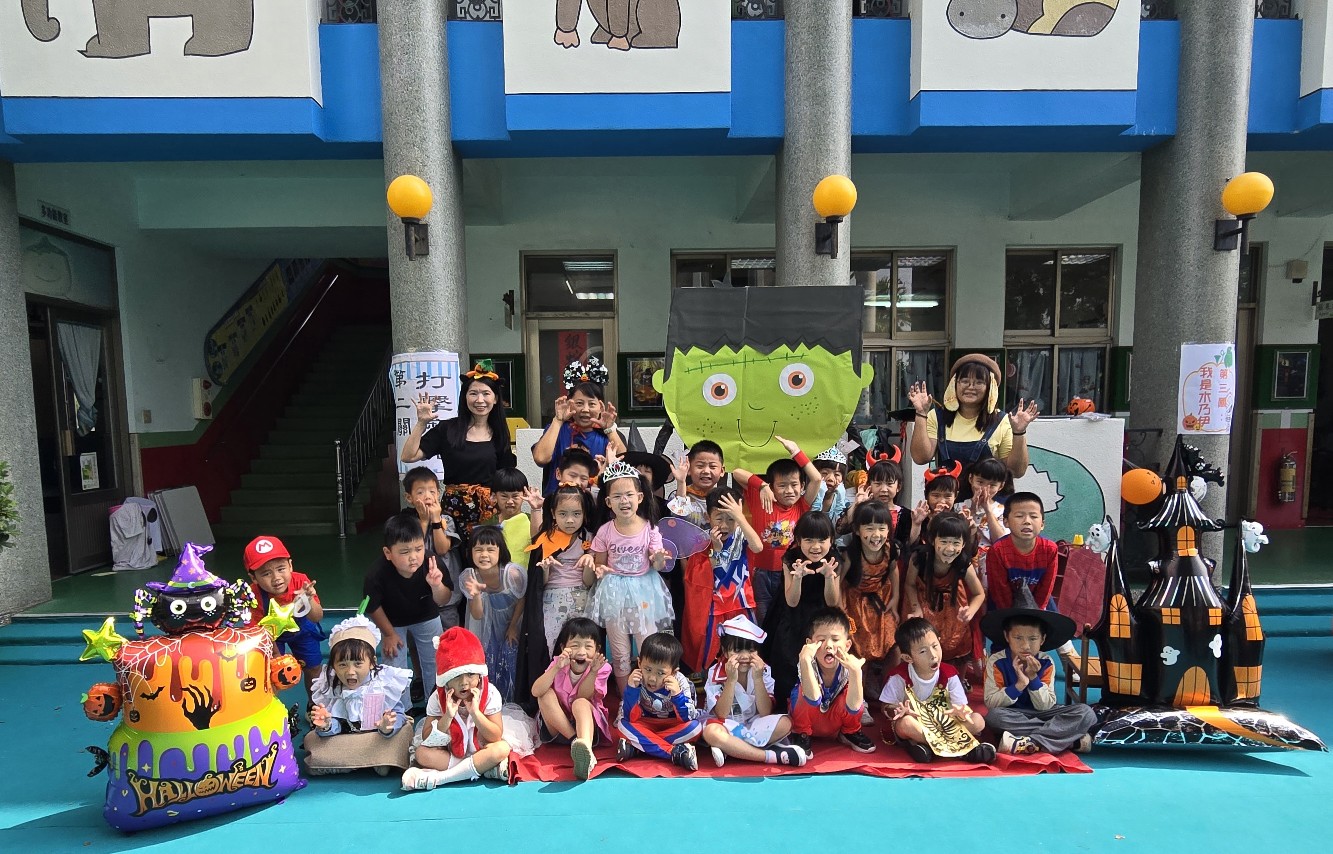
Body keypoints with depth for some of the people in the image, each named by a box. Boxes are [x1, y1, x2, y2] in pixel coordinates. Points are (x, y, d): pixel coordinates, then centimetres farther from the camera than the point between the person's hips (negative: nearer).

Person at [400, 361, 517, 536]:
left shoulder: (499, 433, 7)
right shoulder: (448, 428, 1)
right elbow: (408, 456, -3)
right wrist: (421, 423, -10)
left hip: (491, 509, 1)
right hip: (455, 508, -1)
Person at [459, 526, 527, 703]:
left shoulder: (513, 573, -36)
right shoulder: (467, 577, -27)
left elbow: (521, 601, -14)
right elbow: (477, 615, -21)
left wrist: (513, 627, -1)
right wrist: (475, 595, -41)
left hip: (513, 621, -2)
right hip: (488, 626, 2)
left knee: (510, 665, 0)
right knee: (487, 664, 7)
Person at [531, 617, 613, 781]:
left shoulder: (601, 668, -12)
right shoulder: (559, 664, -11)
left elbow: (583, 698, -20)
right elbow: (536, 692, -24)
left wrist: (593, 672, -35)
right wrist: (557, 668, -37)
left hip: (587, 721, -2)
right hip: (556, 728, 2)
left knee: (580, 704, -34)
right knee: (547, 694, -25)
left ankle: (585, 746, -61)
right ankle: (576, 741, -32)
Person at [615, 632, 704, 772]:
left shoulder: (681, 683, -21)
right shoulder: (637, 681, -21)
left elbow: (687, 719, -23)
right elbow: (630, 718, -22)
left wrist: (677, 695, -40)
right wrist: (631, 689, -36)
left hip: (672, 727, 0)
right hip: (646, 725, 0)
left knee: (695, 727, -29)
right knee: (623, 725, -27)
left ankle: (636, 746, -26)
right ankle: (675, 753, -31)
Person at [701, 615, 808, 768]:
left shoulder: (763, 670, -6)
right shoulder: (715, 673, -11)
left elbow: (765, 712, -12)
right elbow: (721, 714, -18)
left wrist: (758, 679, -25)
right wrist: (731, 680, -28)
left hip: (755, 725, 3)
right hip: (729, 727, -2)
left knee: (785, 723, -24)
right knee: (711, 732, -36)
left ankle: (729, 749, -22)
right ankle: (774, 756, -30)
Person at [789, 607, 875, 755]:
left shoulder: (847, 667, -24)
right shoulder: (809, 664, -29)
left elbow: (853, 708, -35)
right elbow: (814, 699, -45)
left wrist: (855, 671, -48)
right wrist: (804, 660, -55)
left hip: (836, 723, 2)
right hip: (807, 720, -2)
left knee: (850, 692, -27)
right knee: (805, 690, -32)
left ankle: (850, 732, 4)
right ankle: (801, 734, -5)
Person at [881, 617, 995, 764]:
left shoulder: (949, 674, -9)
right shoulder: (900, 676, -16)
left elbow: (962, 706, -8)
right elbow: (887, 707, -10)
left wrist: (961, 712, -33)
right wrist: (897, 711, -34)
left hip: (943, 724, 3)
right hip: (916, 723, -2)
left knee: (978, 721, -18)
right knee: (904, 723, -37)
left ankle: (925, 744, -22)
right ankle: (962, 748, -26)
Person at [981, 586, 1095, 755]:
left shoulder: (1046, 663, -5)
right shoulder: (996, 661, -12)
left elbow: (1046, 707, -6)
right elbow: (990, 703, -18)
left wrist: (1033, 678, -20)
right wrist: (1019, 684, -28)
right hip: (1012, 717, -2)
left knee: (1085, 712, -20)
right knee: (994, 716, -38)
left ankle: (1028, 743, -30)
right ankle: (1071, 739, -28)